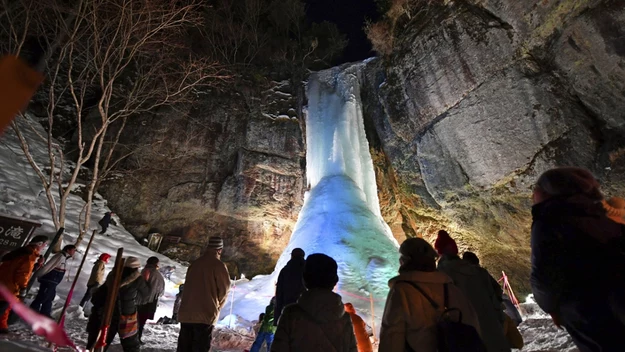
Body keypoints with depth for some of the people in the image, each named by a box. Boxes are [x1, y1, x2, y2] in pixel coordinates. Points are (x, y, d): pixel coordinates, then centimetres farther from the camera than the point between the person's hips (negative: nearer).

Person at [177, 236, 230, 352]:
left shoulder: (194, 264, 10)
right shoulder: (218, 265, -9)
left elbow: (188, 287, 15)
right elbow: (224, 289, -6)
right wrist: (216, 306, 14)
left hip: (186, 314, 6)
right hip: (206, 314, -6)